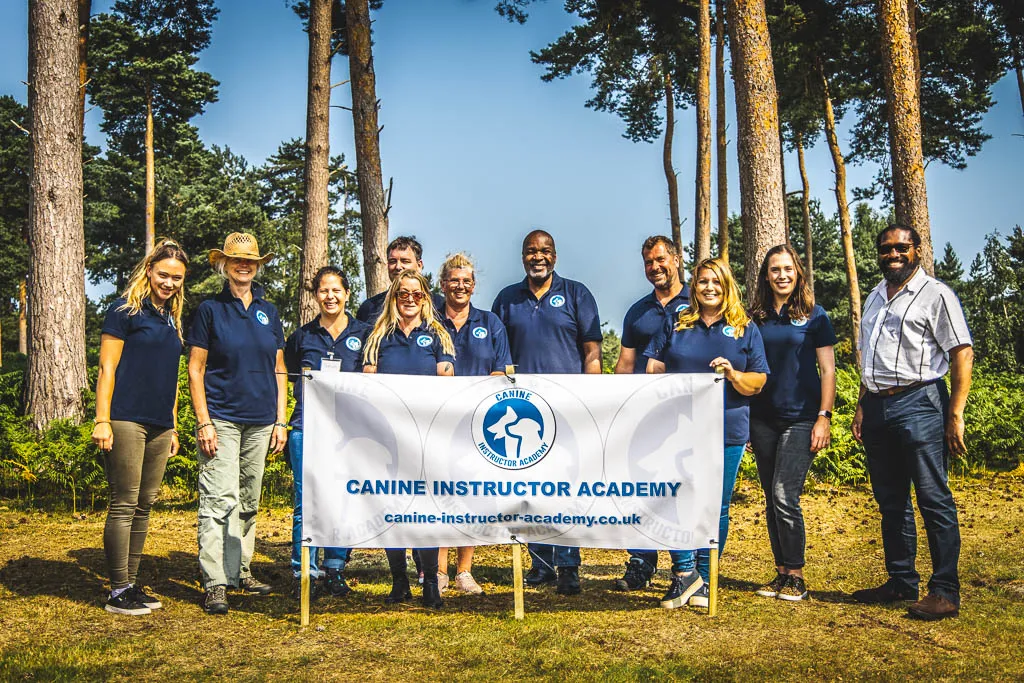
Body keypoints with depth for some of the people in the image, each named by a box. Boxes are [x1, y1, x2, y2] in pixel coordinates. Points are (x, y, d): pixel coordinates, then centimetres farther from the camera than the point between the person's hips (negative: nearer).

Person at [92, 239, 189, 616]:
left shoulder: (172, 318, 18)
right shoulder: (125, 310, -3)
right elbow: (107, 368, -7)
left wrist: (173, 426, 20)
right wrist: (102, 421, -13)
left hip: (159, 426, 7)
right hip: (127, 421, -7)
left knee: (143, 506, 10)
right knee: (124, 505, -3)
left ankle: (132, 585, 19)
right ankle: (118, 592, 4)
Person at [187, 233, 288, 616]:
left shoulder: (268, 311, 12)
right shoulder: (210, 310, 1)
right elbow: (195, 369, -2)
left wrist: (281, 420, 8)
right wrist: (203, 422, -10)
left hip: (261, 422, 5)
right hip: (222, 420, -4)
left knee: (249, 502, 11)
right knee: (220, 500, -9)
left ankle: (240, 571, 23)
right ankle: (214, 583, -5)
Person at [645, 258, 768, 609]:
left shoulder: (746, 329, 9)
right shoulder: (675, 325, 12)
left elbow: (758, 381, 6)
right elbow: (654, 369, 12)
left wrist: (733, 375, -14)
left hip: (727, 431, 0)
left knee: (716, 508, 4)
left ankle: (704, 581, 16)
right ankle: (684, 572, 3)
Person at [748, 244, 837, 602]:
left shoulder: (814, 315, 0)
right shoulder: (756, 318, 9)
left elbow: (827, 370, -1)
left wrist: (824, 418, -9)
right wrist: (743, 418, 8)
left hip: (801, 418, -4)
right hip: (763, 420, 4)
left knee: (785, 496, -11)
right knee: (771, 499, 8)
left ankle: (796, 576, 2)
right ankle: (782, 573, 19)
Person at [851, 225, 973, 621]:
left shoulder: (936, 295, -3)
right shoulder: (875, 298, 19)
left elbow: (962, 354, -9)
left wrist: (955, 415, -15)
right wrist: (862, 407, 14)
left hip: (918, 404, -7)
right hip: (878, 407, 7)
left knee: (934, 499, -5)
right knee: (891, 501, 11)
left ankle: (945, 592, 0)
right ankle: (901, 582, 21)